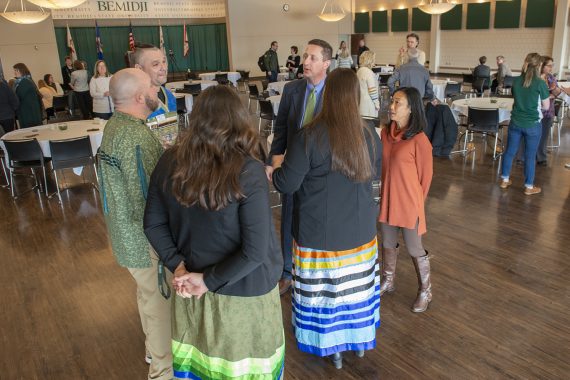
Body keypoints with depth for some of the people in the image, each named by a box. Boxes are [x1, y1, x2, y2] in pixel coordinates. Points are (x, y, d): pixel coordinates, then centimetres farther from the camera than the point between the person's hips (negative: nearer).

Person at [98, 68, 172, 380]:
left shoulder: (115, 124, 3)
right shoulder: (134, 137, -29)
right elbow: (146, 204, -30)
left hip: (127, 231, 10)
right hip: (145, 238, -10)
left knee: (148, 293, 26)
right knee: (159, 300, 9)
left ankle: (155, 348, 48)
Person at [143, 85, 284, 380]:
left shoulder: (170, 162, -8)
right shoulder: (247, 171, -23)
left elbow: (153, 225, 2)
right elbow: (255, 250, -23)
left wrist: (178, 266, -3)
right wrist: (209, 280, -13)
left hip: (191, 282, 5)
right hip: (243, 289, -4)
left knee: (197, 355, 26)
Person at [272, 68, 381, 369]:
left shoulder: (309, 136, -20)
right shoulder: (369, 134, -6)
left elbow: (286, 184, -14)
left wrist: (273, 171, 8)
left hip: (320, 232, -4)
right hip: (360, 229, 4)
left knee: (325, 288, 14)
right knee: (357, 285, 21)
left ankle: (334, 347, 32)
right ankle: (359, 339, 41)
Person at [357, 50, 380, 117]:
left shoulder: (359, 71, 10)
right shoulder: (368, 72, -16)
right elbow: (372, 90, -18)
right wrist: (377, 103, -11)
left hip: (361, 101, 9)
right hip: (368, 103, -9)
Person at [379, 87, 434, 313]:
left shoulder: (419, 140, -19)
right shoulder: (386, 133, 0)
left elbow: (425, 176, -9)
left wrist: (415, 201, 1)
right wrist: (385, 194, 12)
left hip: (409, 203, -6)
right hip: (387, 199, 6)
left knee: (414, 249, 9)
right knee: (388, 244, 20)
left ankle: (425, 291, 31)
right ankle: (388, 281, 42)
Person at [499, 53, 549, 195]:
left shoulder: (516, 81, -2)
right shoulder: (540, 83, -14)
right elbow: (546, 107, -4)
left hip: (516, 122, 4)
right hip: (533, 125, -4)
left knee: (510, 151, 15)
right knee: (530, 156, 6)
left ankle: (505, 180, 25)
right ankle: (529, 187, 17)